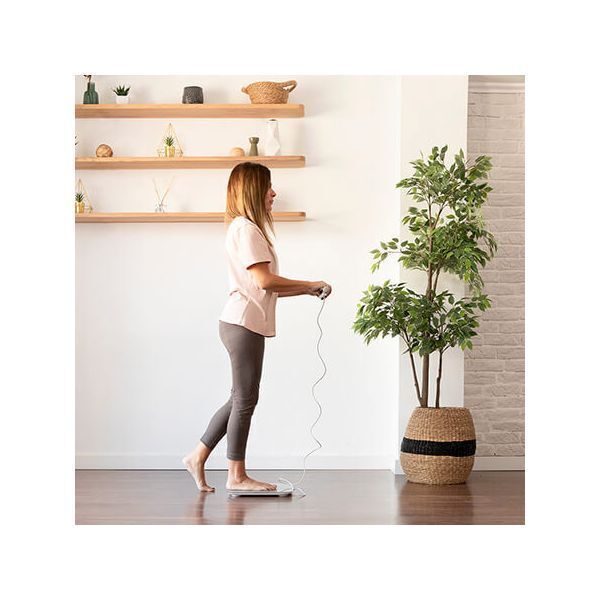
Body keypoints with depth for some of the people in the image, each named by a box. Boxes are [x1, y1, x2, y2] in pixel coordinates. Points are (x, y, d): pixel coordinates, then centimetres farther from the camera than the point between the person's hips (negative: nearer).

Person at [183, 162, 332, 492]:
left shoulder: (247, 228, 21)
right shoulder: (246, 228, -12)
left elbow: (263, 288, 18)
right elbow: (265, 281, -20)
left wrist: (306, 291, 10)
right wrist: (311, 284, -10)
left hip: (241, 324, 10)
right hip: (243, 324, -10)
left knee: (241, 399, 14)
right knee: (245, 399, -2)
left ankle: (197, 457, 19)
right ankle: (236, 476, 7)